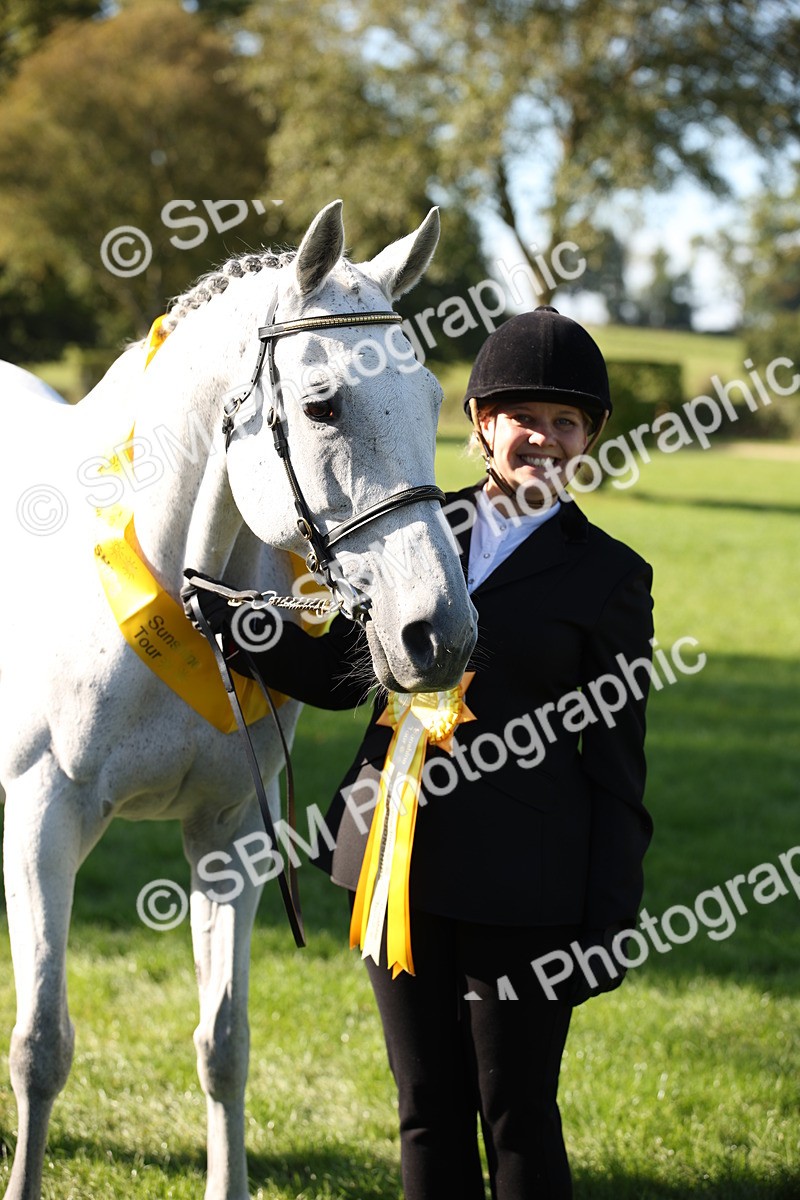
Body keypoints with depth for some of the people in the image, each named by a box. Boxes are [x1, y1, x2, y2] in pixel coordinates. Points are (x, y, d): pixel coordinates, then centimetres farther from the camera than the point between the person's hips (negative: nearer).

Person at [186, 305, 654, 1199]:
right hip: (398, 857, 4)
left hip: (519, 882, -4)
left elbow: (615, 766, -3)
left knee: (516, 1113, 3)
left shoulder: (609, 577, -1)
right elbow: (336, 674, 16)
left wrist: (608, 926, -8)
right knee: (428, 1109, 13)